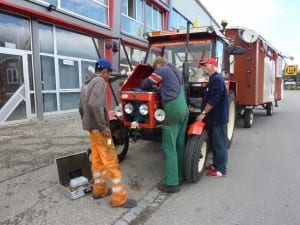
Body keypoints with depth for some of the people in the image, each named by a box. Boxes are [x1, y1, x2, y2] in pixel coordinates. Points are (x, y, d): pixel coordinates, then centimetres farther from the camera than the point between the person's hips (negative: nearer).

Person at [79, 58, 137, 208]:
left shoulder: (87, 83, 17)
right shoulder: (99, 81, -14)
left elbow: (81, 107, 20)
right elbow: (94, 105, -29)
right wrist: (103, 127, -23)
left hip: (92, 127, 10)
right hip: (99, 128, -10)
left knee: (97, 160, 17)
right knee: (111, 162, -6)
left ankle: (99, 190, 28)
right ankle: (119, 198, 1)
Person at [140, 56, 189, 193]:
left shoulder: (161, 70, 0)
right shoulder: (177, 72, 23)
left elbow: (145, 84, 7)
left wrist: (142, 88, 27)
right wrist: (159, 86, 26)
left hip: (173, 110, -8)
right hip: (184, 109, 9)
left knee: (169, 147, -5)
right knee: (179, 145, 13)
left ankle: (172, 183, -2)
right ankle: (179, 177, 22)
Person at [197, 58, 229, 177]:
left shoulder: (217, 79, -17)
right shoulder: (213, 79, 16)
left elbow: (214, 99, -23)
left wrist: (203, 113, -19)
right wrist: (205, 113, 21)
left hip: (218, 118, -10)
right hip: (213, 117, 10)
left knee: (219, 144, -2)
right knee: (214, 143, 17)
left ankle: (221, 170, 7)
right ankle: (216, 164, 28)